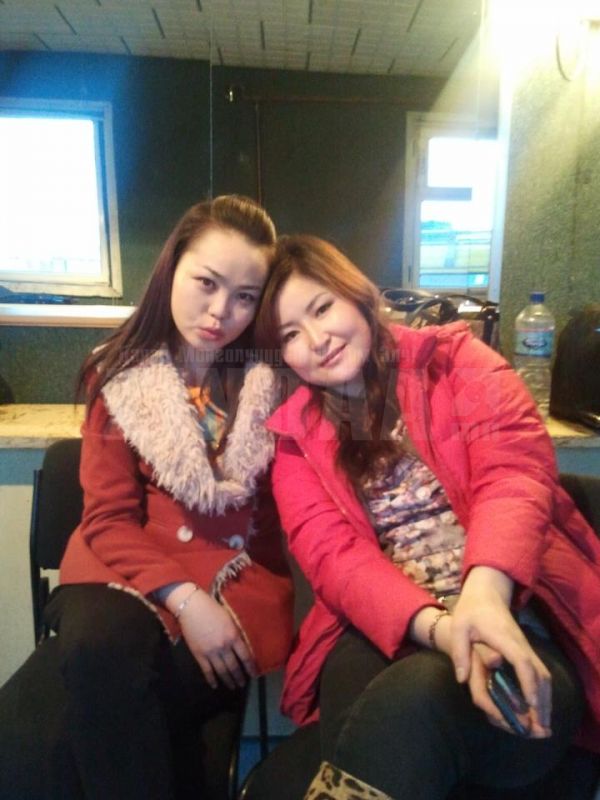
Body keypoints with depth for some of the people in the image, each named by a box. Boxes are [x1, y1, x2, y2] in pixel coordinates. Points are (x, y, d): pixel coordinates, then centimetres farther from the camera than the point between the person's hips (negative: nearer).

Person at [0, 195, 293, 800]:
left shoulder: (274, 379, 1)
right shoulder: (120, 376, 2)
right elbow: (108, 518, -2)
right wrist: (181, 596, -17)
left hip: (239, 578, -1)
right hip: (127, 569, 2)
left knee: (101, 710, -25)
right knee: (100, 650, -31)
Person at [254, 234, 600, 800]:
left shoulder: (453, 358, 6)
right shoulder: (295, 436, 9)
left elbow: (515, 469, -10)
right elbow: (335, 556, -4)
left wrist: (485, 593, -29)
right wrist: (437, 626, -23)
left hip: (520, 622, 0)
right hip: (384, 636, 1)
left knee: (417, 699, -32)